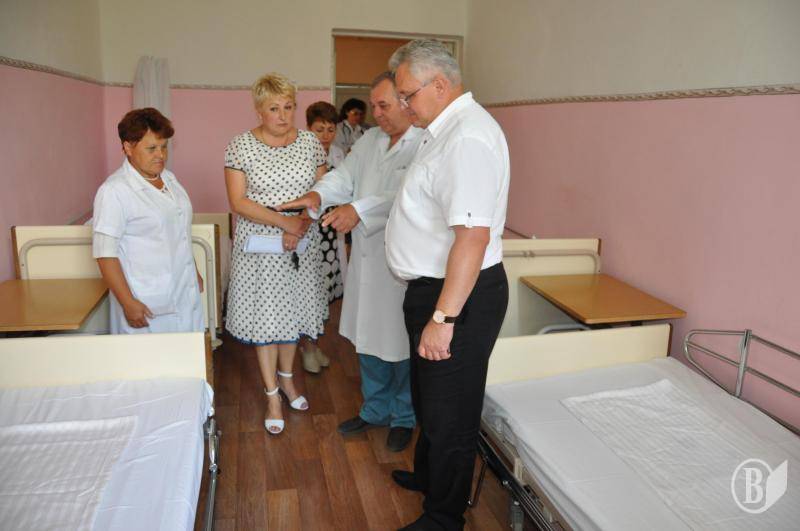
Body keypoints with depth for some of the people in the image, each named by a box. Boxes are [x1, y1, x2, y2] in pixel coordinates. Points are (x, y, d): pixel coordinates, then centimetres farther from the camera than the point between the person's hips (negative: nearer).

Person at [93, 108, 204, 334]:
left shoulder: (169, 178, 10)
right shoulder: (114, 191, -13)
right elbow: (105, 253, -16)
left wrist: (194, 273, 23)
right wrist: (128, 303, -19)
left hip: (185, 296, 7)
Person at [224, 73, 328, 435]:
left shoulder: (310, 142, 2)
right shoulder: (241, 146, -7)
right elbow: (238, 202, -11)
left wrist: (301, 227, -13)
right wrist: (284, 221, -19)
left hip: (301, 246, 3)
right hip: (260, 247, -3)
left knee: (293, 311, 14)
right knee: (265, 317, 4)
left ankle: (286, 378, 37)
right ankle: (272, 396, 20)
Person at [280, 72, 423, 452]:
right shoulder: (369, 140, 12)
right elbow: (345, 176, 6)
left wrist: (359, 210, -30)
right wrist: (318, 194, -14)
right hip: (366, 257, 8)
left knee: (403, 346, 8)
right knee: (368, 337, 19)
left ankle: (404, 417, 31)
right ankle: (376, 409, 39)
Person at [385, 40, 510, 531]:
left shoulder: (468, 137, -23)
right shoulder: (449, 129, 11)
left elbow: (473, 235, -30)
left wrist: (443, 317, -28)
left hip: (460, 296, -11)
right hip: (436, 288, 11)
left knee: (449, 414, 7)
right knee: (429, 397, 27)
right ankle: (427, 475, 50)